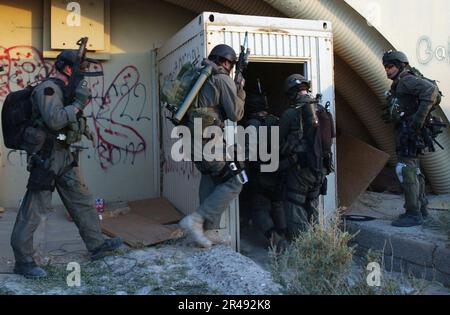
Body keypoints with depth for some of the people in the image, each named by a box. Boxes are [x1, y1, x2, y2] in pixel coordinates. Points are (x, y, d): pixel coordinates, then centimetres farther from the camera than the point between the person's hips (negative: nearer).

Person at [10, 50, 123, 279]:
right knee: (34, 210, -3)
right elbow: (54, 120, -25)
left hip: (64, 156, 10)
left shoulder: (65, 90, 15)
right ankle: (23, 260, 6)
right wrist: (78, 103, -16)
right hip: (46, 156, -10)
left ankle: (97, 244, 22)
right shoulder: (47, 88, -13)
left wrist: (81, 101, 6)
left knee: (81, 200, 13)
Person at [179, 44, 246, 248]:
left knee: (210, 184, 15)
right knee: (233, 183, -3)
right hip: (210, 138, -9)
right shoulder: (223, 79, -5)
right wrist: (240, 91, 10)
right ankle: (195, 220, -9)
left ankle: (207, 232, 18)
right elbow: (235, 114, -5)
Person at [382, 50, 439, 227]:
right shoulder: (399, 84, 19)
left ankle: (413, 214, -10)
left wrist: (418, 119, -27)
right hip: (404, 131, 11)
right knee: (414, 169, 16)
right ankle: (421, 208, 27)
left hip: (408, 131, -11)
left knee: (405, 170, -12)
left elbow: (431, 90, -25)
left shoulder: (407, 80, -11)